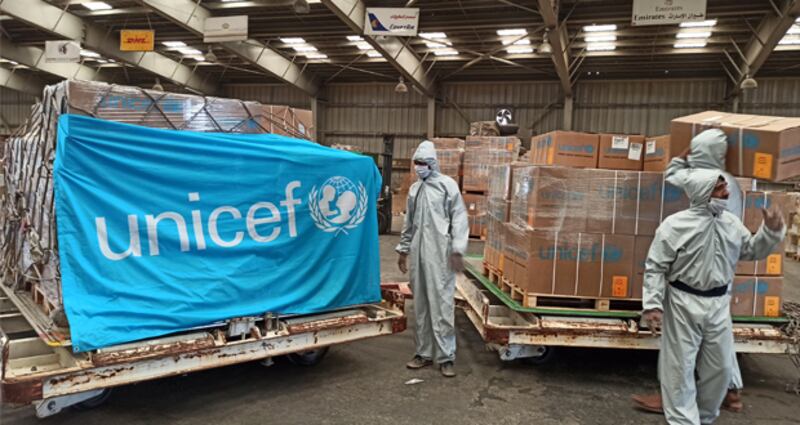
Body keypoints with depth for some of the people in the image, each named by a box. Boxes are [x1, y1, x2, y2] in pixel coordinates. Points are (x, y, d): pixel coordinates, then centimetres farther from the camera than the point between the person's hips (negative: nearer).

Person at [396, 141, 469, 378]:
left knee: (442, 305, -6)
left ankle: (446, 356, 3)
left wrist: (457, 250, -13)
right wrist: (403, 249, 21)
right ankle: (424, 352, 20)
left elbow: (459, 219, -6)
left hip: (440, 253, -6)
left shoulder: (448, 185, -2)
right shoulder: (414, 189, 16)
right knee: (420, 305, 10)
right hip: (418, 253, 6)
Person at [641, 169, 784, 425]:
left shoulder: (731, 223, 4)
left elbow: (752, 251, 17)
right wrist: (652, 305, -18)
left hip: (718, 304, 6)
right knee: (681, 368, 2)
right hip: (684, 304, -6)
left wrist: (771, 231, -1)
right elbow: (655, 267, -13)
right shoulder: (676, 225, -14)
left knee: (720, 367, 15)